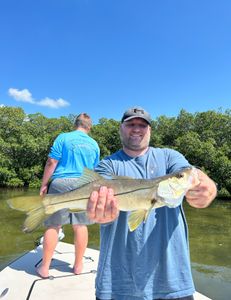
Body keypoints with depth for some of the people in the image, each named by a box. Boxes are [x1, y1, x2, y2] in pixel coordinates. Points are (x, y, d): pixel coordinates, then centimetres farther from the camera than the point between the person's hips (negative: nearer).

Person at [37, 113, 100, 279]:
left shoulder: (63, 138, 0)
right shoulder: (94, 144, 11)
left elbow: (52, 162, -6)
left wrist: (44, 184, 2)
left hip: (61, 183, -2)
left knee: (53, 225, 4)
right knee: (80, 225, 8)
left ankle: (45, 267, 13)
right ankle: (78, 265, 19)